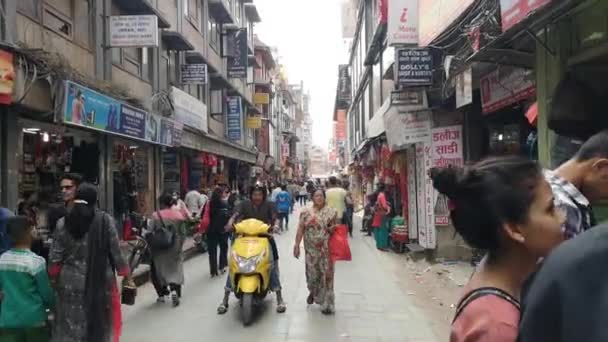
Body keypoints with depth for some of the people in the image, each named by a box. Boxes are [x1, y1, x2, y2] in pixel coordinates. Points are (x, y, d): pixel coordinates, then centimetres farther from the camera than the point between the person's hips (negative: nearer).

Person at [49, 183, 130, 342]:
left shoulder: (63, 223, -3)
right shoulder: (105, 220, -9)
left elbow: (55, 258, 0)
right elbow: (115, 251, -6)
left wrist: (55, 278, 15)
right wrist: (125, 272, 8)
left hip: (71, 281, 2)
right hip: (100, 280, -1)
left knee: (71, 325, 14)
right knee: (100, 321, 15)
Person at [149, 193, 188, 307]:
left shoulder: (156, 216, -10)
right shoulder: (179, 215, -3)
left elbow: (150, 233, -10)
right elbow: (183, 234, -2)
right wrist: (179, 246, 7)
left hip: (159, 250, -1)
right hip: (174, 249, 2)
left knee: (158, 270, 16)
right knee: (175, 270, 10)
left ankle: (162, 294, 18)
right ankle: (174, 290, -11)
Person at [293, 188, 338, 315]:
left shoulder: (331, 211, 1)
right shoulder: (306, 212, 2)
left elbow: (336, 227, 9)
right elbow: (300, 229, 1)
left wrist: (333, 229, -14)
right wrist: (297, 245, -4)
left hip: (326, 249, -1)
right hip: (311, 249, 1)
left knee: (326, 274, -1)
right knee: (312, 272, 8)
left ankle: (327, 304, 7)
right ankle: (313, 292, 40)